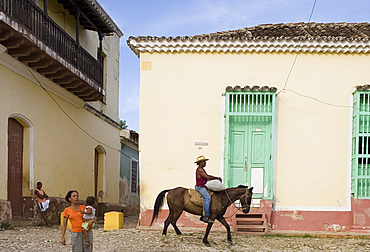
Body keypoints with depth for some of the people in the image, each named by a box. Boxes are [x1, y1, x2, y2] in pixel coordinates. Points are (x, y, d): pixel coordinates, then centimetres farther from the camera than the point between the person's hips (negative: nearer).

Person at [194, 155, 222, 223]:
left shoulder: (202, 169, 19)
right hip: (200, 187, -11)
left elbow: (207, 175, 23)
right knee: (207, 197, -29)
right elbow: (207, 178, -16)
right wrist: (217, 178, -3)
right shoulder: (199, 170, -14)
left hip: (202, 187, 11)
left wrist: (217, 178, 11)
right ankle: (206, 216, -34)